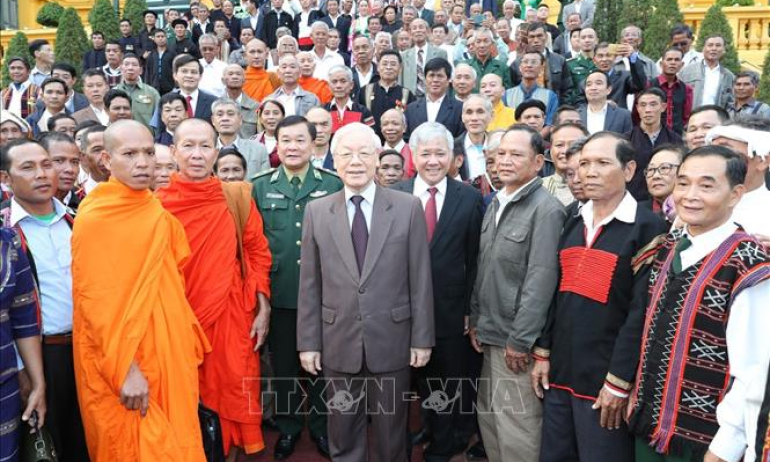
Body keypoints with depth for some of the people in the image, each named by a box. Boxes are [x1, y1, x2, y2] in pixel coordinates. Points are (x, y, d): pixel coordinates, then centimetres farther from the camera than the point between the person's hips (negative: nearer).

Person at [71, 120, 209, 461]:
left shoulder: (157, 213, 5)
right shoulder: (93, 218, -14)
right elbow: (94, 302, -15)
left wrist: (189, 342, 10)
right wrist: (125, 369, -18)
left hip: (166, 352, 6)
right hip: (120, 364, -6)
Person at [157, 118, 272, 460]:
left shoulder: (237, 196, 0)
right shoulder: (157, 203, -4)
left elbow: (257, 252, 4)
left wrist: (263, 308, -1)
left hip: (231, 317, 1)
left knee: (236, 395, 10)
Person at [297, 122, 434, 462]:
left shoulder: (408, 207, -3)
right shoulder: (316, 211, 1)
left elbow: (420, 280, -3)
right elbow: (310, 284, 2)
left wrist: (422, 338, -4)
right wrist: (308, 342, 0)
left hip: (391, 341, -1)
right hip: (338, 343, 1)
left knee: (391, 433, 16)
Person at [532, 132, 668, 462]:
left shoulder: (648, 228, -11)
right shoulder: (573, 223, 10)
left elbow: (641, 313, -15)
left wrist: (619, 381, -15)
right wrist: (543, 353, 9)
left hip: (605, 381, -6)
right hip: (560, 373, 6)